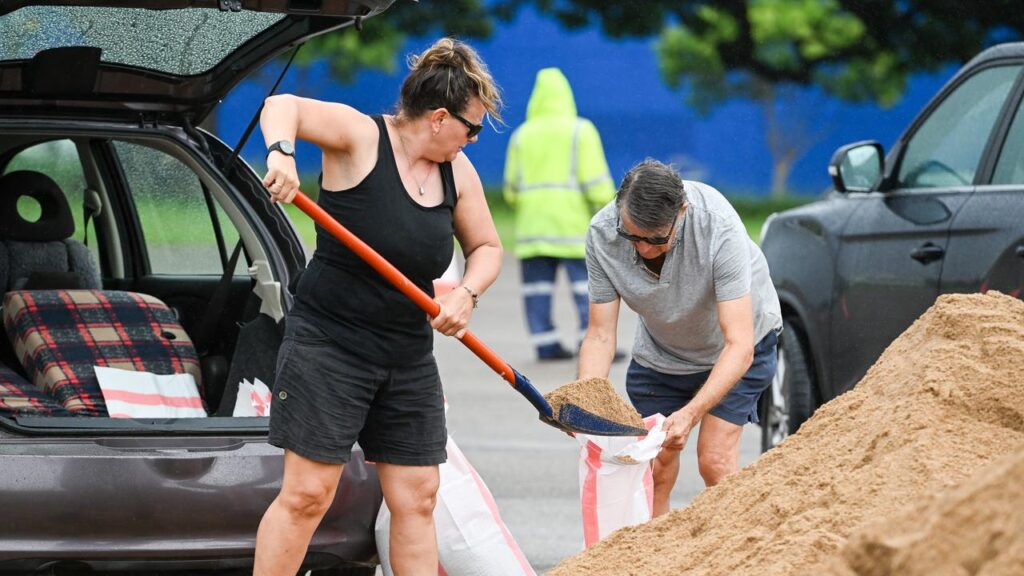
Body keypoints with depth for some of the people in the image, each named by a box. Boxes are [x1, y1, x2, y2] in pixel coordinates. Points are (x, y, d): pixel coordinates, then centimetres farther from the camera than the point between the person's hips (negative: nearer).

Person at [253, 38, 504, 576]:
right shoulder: (361, 136, -12)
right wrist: (281, 152, -43)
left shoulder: (457, 171, 6)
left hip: (409, 357, 7)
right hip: (329, 344, -6)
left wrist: (466, 294, -5)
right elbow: (282, 106, -22)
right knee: (308, 493, -8)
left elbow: (485, 247, 16)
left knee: (417, 497, 5)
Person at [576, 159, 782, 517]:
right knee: (653, 470, -3)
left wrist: (691, 413, -51)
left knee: (715, 460, -15)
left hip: (730, 343, -3)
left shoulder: (718, 226, -39)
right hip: (660, 350, 3)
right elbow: (600, 335, -21)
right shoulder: (602, 233, -29)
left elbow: (739, 345, -40)